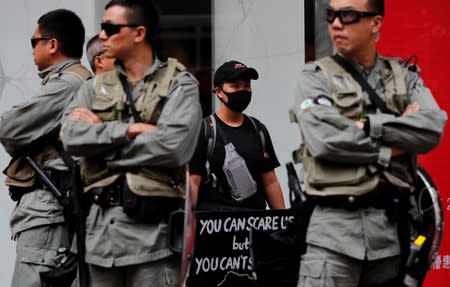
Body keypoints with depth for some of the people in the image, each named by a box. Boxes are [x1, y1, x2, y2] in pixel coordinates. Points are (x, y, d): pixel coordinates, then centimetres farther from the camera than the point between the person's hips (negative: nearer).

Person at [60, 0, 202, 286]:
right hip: (101, 225, 5)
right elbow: (71, 136, -1)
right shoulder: (96, 87, 15)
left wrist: (99, 135, -6)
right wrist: (129, 129, -12)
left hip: (152, 225, -4)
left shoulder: (180, 84, 1)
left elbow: (172, 146, -15)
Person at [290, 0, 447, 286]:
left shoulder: (406, 77, 12)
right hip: (335, 224, -3)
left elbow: (432, 130, -5)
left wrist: (368, 125, -11)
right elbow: (323, 139, -13)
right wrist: (392, 147, -6)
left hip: (392, 225, 3)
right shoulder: (316, 77, 4)